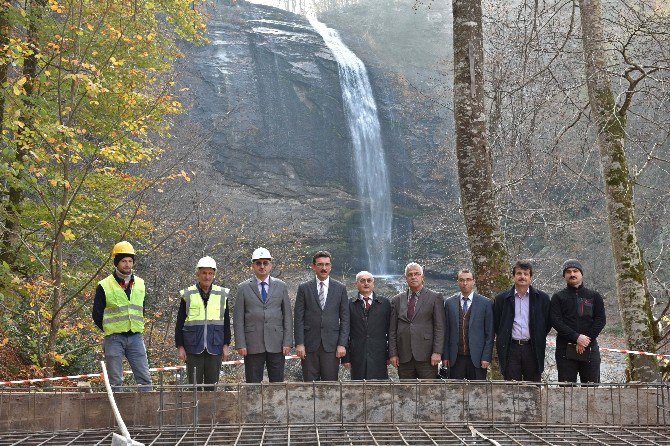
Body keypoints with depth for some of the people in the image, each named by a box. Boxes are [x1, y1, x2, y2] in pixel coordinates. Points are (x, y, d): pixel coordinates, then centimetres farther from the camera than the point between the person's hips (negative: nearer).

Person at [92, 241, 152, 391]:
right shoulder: (104, 286, -2)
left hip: (136, 338, 3)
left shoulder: (140, 284, 12)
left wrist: (137, 327, 13)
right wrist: (111, 330, 3)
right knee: (115, 381, 1)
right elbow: (96, 315, 2)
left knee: (145, 378, 0)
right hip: (114, 339, -3)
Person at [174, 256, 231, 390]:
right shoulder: (188, 295, 2)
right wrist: (179, 347, -1)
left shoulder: (222, 295, 6)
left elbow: (226, 322, 10)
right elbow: (179, 323, 5)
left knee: (212, 385, 6)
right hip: (194, 349, -1)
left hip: (215, 349, 1)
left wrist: (226, 345, 4)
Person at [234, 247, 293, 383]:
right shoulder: (243, 288, 4)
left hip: (276, 345, 1)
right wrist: (240, 345, -5)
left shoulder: (281, 286, 9)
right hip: (252, 346, -1)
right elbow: (238, 319, 2)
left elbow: (288, 316, 7)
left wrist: (287, 342, 0)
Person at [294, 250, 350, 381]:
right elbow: (298, 319, 3)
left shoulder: (340, 288, 7)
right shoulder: (304, 288, 5)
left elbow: (344, 319, 6)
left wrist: (342, 344, -2)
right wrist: (299, 344, -5)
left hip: (331, 345, 0)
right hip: (309, 345, 0)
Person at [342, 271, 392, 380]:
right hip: (357, 357, 0)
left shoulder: (384, 303, 9)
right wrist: (345, 357, 0)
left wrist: (390, 354, 4)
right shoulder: (350, 304, 7)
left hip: (379, 356, 0)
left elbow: (390, 330, 9)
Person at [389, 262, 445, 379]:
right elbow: (392, 329, 11)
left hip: (426, 356, -3)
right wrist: (393, 353, 2)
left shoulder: (435, 298, 4)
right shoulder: (397, 300, 13)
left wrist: (437, 352, -10)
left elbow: (439, 327, -1)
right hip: (404, 357, 3)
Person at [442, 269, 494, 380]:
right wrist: (445, 356, 3)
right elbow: (446, 332, 9)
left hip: (477, 358, -2)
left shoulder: (486, 303, 2)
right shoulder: (449, 303, 8)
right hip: (455, 358, 2)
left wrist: (486, 357, -5)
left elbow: (489, 334, 1)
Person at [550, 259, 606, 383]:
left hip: (590, 349, 1)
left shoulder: (594, 296, 13)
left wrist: (585, 341, -9)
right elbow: (556, 321, -4)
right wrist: (576, 337, -16)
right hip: (565, 349, -1)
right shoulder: (558, 297, 8)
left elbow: (601, 320, 4)